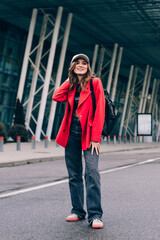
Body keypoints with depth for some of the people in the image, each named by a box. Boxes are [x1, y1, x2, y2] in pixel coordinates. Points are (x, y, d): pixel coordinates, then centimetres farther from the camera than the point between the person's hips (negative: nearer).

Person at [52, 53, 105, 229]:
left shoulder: (94, 83, 0)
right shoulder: (71, 86, 15)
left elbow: (99, 110, -7)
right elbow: (57, 97, -4)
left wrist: (95, 137, -14)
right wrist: (69, 80, 6)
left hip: (88, 133, -5)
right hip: (71, 133, 5)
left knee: (92, 173, -14)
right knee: (74, 174, 8)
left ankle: (95, 215, -14)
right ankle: (77, 211, 17)